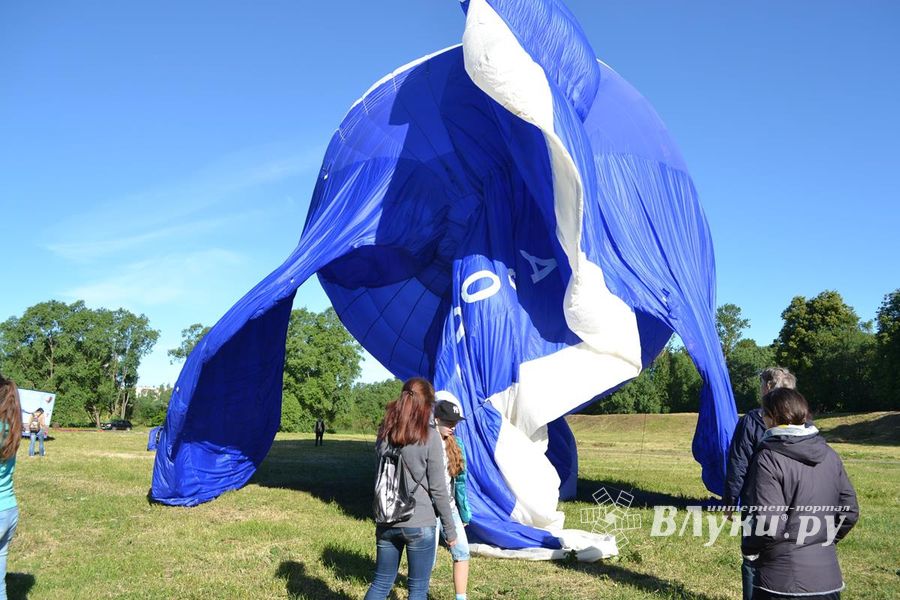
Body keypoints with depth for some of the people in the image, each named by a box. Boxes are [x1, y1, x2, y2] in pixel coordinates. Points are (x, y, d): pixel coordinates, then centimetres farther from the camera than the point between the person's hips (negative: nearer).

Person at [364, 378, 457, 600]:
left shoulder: (384, 432, 2)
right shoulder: (429, 436, -12)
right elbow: (438, 489, -9)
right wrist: (450, 529, 0)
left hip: (386, 523, 5)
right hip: (419, 524, -5)